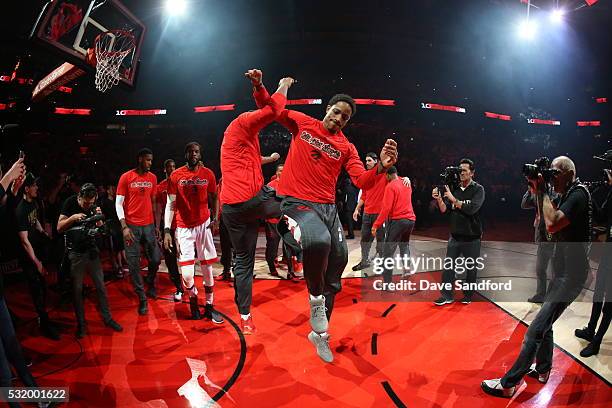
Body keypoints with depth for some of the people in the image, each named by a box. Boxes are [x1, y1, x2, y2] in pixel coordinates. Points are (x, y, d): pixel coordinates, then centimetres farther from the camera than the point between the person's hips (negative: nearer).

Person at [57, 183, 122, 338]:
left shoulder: (94, 206, 0)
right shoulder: (70, 203, -7)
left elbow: (100, 230, 4)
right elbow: (59, 228, -7)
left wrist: (99, 218, -16)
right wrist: (73, 218, -23)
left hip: (92, 250, 2)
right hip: (75, 253, -2)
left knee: (101, 286, 4)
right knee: (77, 289, 4)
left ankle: (107, 318, 15)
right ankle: (81, 323, 15)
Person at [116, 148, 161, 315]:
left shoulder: (152, 178, 9)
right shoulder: (126, 177, -3)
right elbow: (118, 203, -4)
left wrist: (157, 224, 10)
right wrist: (124, 226, -13)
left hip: (149, 225, 3)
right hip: (131, 226, -3)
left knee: (156, 259, 4)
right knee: (133, 264, 0)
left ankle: (150, 285, 33)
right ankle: (142, 298, 12)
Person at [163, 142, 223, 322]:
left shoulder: (208, 174, 1)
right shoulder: (175, 176, -3)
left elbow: (214, 197, 10)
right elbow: (170, 205, -3)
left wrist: (215, 217, -6)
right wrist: (167, 230, -10)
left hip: (203, 224, 2)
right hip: (183, 228, -1)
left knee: (207, 268, 5)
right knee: (187, 275, -7)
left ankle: (209, 306, 20)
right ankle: (193, 299, 25)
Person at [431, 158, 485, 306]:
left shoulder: (478, 189, -7)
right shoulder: (454, 188, 2)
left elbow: (471, 209, -22)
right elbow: (444, 210, -2)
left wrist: (453, 199, -23)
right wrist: (439, 199, -19)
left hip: (472, 237, -3)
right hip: (455, 236, 3)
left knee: (470, 268, 10)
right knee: (448, 266, 2)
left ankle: (468, 295, 26)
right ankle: (447, 296, 10)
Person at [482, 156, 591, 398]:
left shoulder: (579, 194, -18)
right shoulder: (567, 196, 11)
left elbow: (552, 224, -31)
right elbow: (549, 224, 13)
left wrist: (543, 191, -19)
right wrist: (538, 193, 3)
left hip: (571, 273, -10)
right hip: (562, 270, 10)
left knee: (537, 328, -10)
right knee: (545, 322, 20)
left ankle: (509, 383, -7)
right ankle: (543, 369, 36)